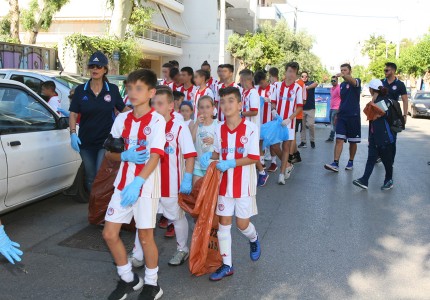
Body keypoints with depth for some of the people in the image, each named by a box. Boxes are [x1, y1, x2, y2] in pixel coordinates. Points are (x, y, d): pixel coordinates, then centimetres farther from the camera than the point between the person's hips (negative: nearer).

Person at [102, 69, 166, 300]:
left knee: (145, 236, 4)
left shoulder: (157, 120, -10)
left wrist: (137, 182, -31)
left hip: (146, 185, -6)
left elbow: (155, 156, -20)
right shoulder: (122, 119, 6)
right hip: (122, 183, 6)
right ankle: (128, 279, 28)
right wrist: (125, 156, -13)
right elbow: (109, 153, 9)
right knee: (109, 233, 7)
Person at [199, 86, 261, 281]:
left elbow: (253, 158, -15)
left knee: (242, 223, 6)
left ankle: (254, 240, 43)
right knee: (223, 222, 6)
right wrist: (209, 156, -8)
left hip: (244, 184, -4)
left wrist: (231, 163, -24)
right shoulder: (219, 129, 1)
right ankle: (226, 265, 17)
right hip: (224, 183, 4)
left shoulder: (250, 128, -13)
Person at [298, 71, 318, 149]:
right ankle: (303, 141, 11)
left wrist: (307, 87, -38)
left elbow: (316, 84, -22)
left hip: (310, 108, -2)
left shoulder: (310, 83, 1)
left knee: (311, 125, -7)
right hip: (301, 108, 2)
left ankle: (312, 140, 9)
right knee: (302, 126, 5)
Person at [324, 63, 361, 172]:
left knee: (353, 141, 7)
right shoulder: (342, 85, 14)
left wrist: (344, 76, -51)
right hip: (342, 116, 4)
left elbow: (353, 81, -31)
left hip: (353, 116, -4)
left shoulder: (356, 82, -5)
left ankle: (351, 162, 22)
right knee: (339, 139, -7)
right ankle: (335, 164, -12)